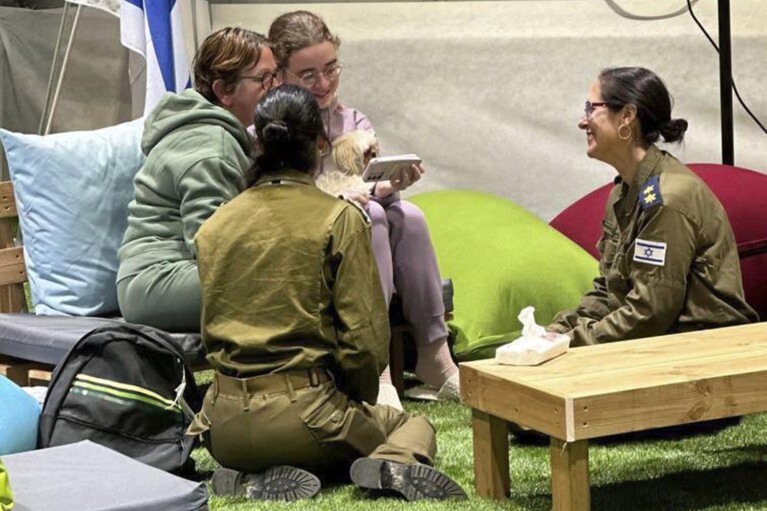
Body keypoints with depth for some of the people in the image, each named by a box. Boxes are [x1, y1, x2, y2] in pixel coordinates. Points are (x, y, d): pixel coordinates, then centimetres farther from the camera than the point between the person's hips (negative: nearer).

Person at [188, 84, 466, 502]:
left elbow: (209, 329, 13)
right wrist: (359, 406, 10)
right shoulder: (340, 219, -7)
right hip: (302, 412, -3)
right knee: (415, 426, 24)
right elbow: (365, 336, -8)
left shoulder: (213, 227, 5)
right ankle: (394, 464, -12)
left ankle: (254, 481, 2)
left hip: (226, 426, 3)